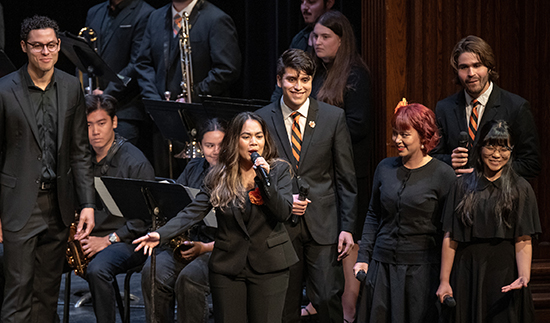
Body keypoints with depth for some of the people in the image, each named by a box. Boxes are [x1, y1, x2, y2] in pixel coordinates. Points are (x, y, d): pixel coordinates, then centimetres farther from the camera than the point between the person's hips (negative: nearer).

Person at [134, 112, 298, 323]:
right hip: (227, 266, 1)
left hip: (269, 266, -1)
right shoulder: (218, 177, 3)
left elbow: (284, 213, -9)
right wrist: (161, 235, -18)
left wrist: (265, 179, -20)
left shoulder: (279, 170, 1)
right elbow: (193, 212, -4)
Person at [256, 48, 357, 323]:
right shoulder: (262, 119, 2)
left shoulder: (334, 117, 2)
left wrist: (347, 227, -2)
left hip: (323, 226, -1)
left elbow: (346, 179, 3)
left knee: (328, 300, -7)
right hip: (279, 226, 1)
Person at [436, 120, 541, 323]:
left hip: (503, 277, -1)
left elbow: (523, 241, -7)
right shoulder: (463, 186, 6)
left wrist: (524, 276, -22)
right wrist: (444, 281, -1)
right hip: (467, 277, 2)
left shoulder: (520, 189, 1)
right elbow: (450, 238, 4)